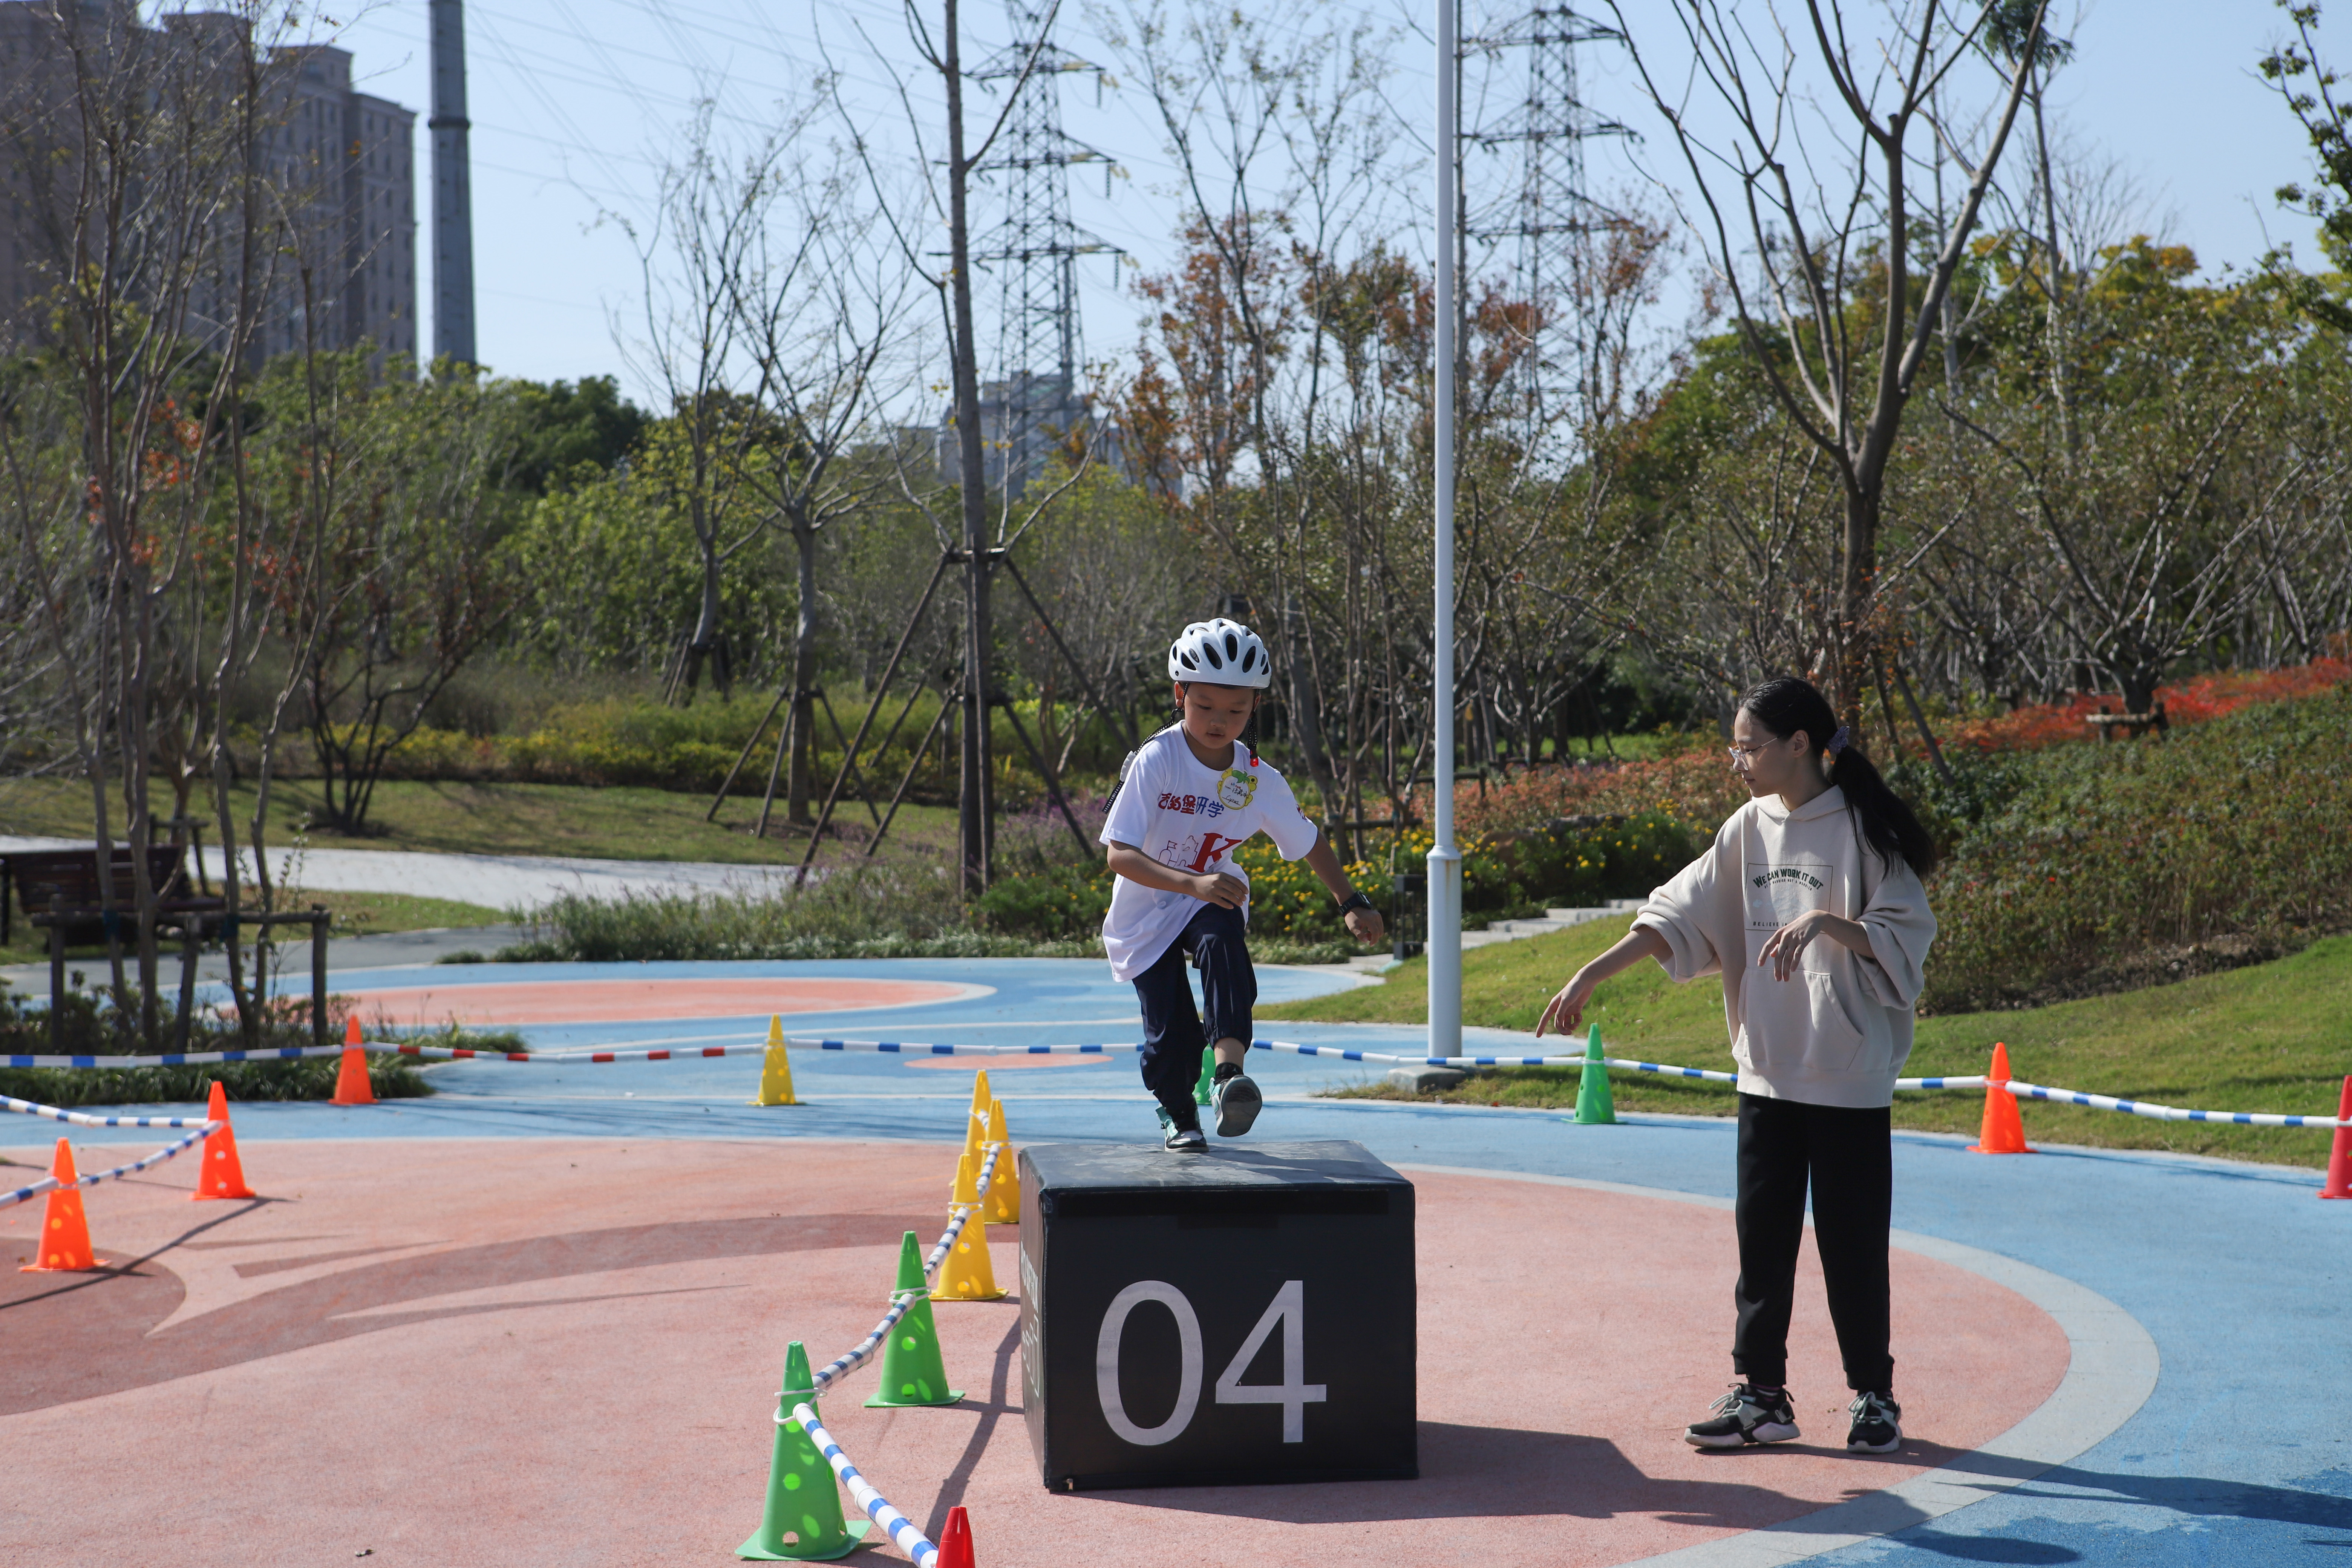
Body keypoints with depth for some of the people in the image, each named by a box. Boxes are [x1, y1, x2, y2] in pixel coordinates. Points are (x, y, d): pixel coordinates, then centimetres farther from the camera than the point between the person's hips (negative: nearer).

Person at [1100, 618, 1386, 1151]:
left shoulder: (1259, 780, -11)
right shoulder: (1157, 760, -24)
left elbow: (1309, 841, 8)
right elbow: (1119, 854, -30)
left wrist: (1351, 903, 9)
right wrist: (1193, 883, -43)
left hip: (1213, 898, 2)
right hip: (1146, 911, -2)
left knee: (1223, 937, -34)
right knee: (1170, 1031, -6)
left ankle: (1229, 1068, -42)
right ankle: (1177, 1114, 26)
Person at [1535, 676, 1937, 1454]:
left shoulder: (1861, 830, -8)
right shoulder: (1750, 830, 8)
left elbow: (1905, 936, -12)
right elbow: (1679, 915, 9)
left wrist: (1825, 922, -27)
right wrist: (1591, 974, 5)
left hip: (1851, 1077, -5)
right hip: (1768, 1072, 5)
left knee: (1852, 1243, 1)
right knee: (1762, 1236, 7)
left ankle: (1873, 1397, 15)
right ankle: (1761, 1395, 16)